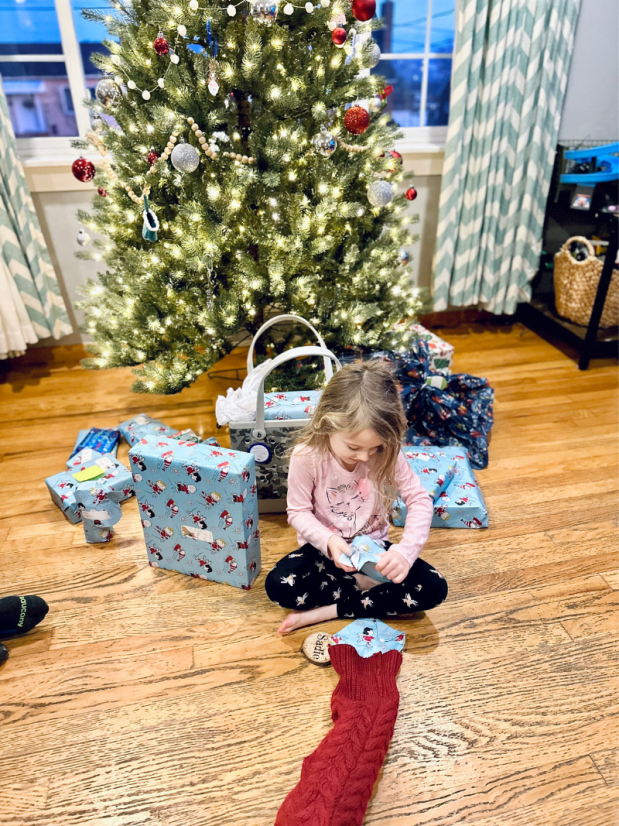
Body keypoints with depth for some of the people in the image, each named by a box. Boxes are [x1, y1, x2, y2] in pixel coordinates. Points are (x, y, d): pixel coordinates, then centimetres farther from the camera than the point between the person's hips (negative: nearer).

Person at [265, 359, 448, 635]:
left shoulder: (387, 453, -18)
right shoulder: (306, 456, -23)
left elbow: (419, 500, -15)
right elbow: (299, 511, -13)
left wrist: (405, 551, -30)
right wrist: (329, 541, -31)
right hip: (326, 548, -1)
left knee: (434, 589, -18)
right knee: (277, 586, -27)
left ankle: (326, 611, -15)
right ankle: (369, 591, -9)